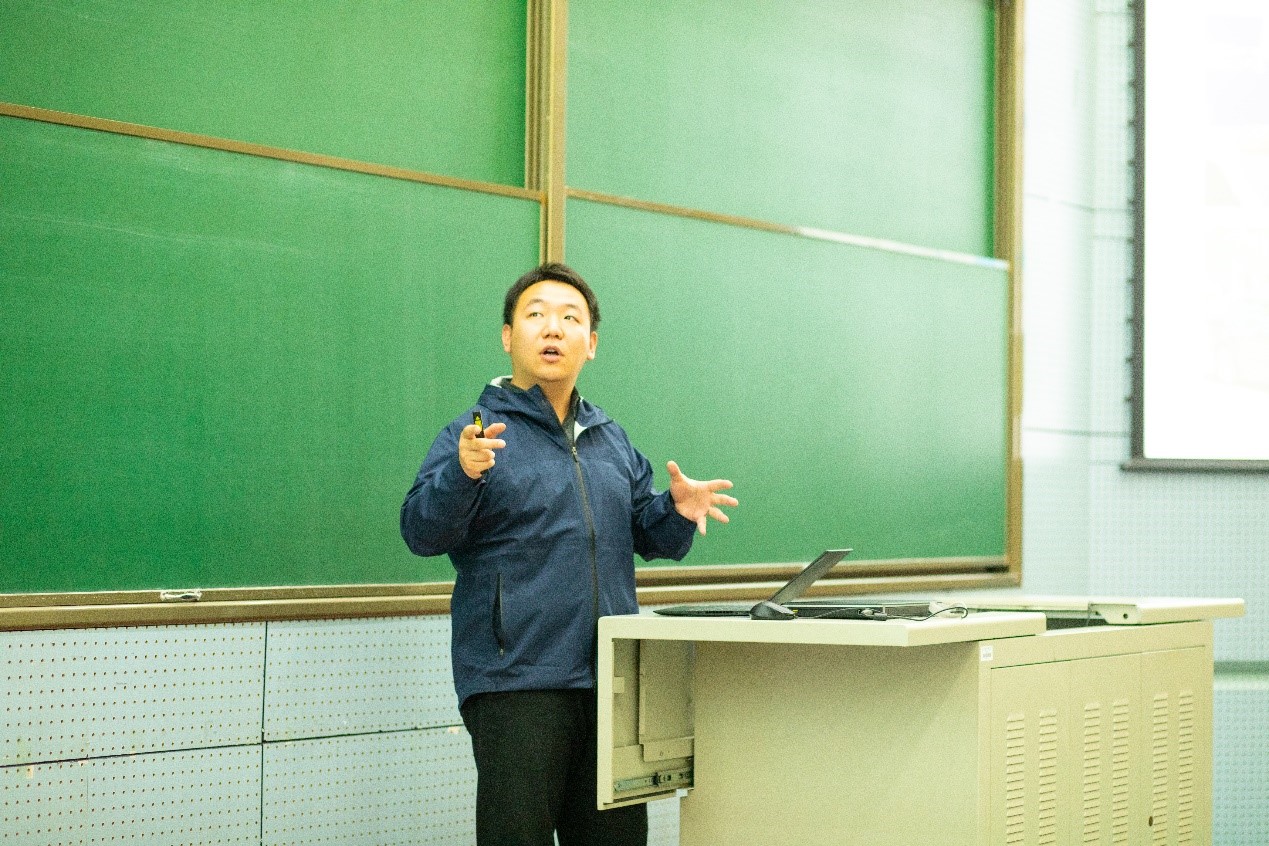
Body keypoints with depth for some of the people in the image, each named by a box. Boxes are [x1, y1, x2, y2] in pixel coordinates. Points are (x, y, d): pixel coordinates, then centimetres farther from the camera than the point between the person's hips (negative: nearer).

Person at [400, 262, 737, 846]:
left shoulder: (612, 440, 19)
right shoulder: (476, 435, 0)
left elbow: (646, 534, 21)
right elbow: (422, 532, -12)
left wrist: (677, 512, -2)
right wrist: (463, 474, -32)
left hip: (614, 682, 6)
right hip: (516, 682, -5)